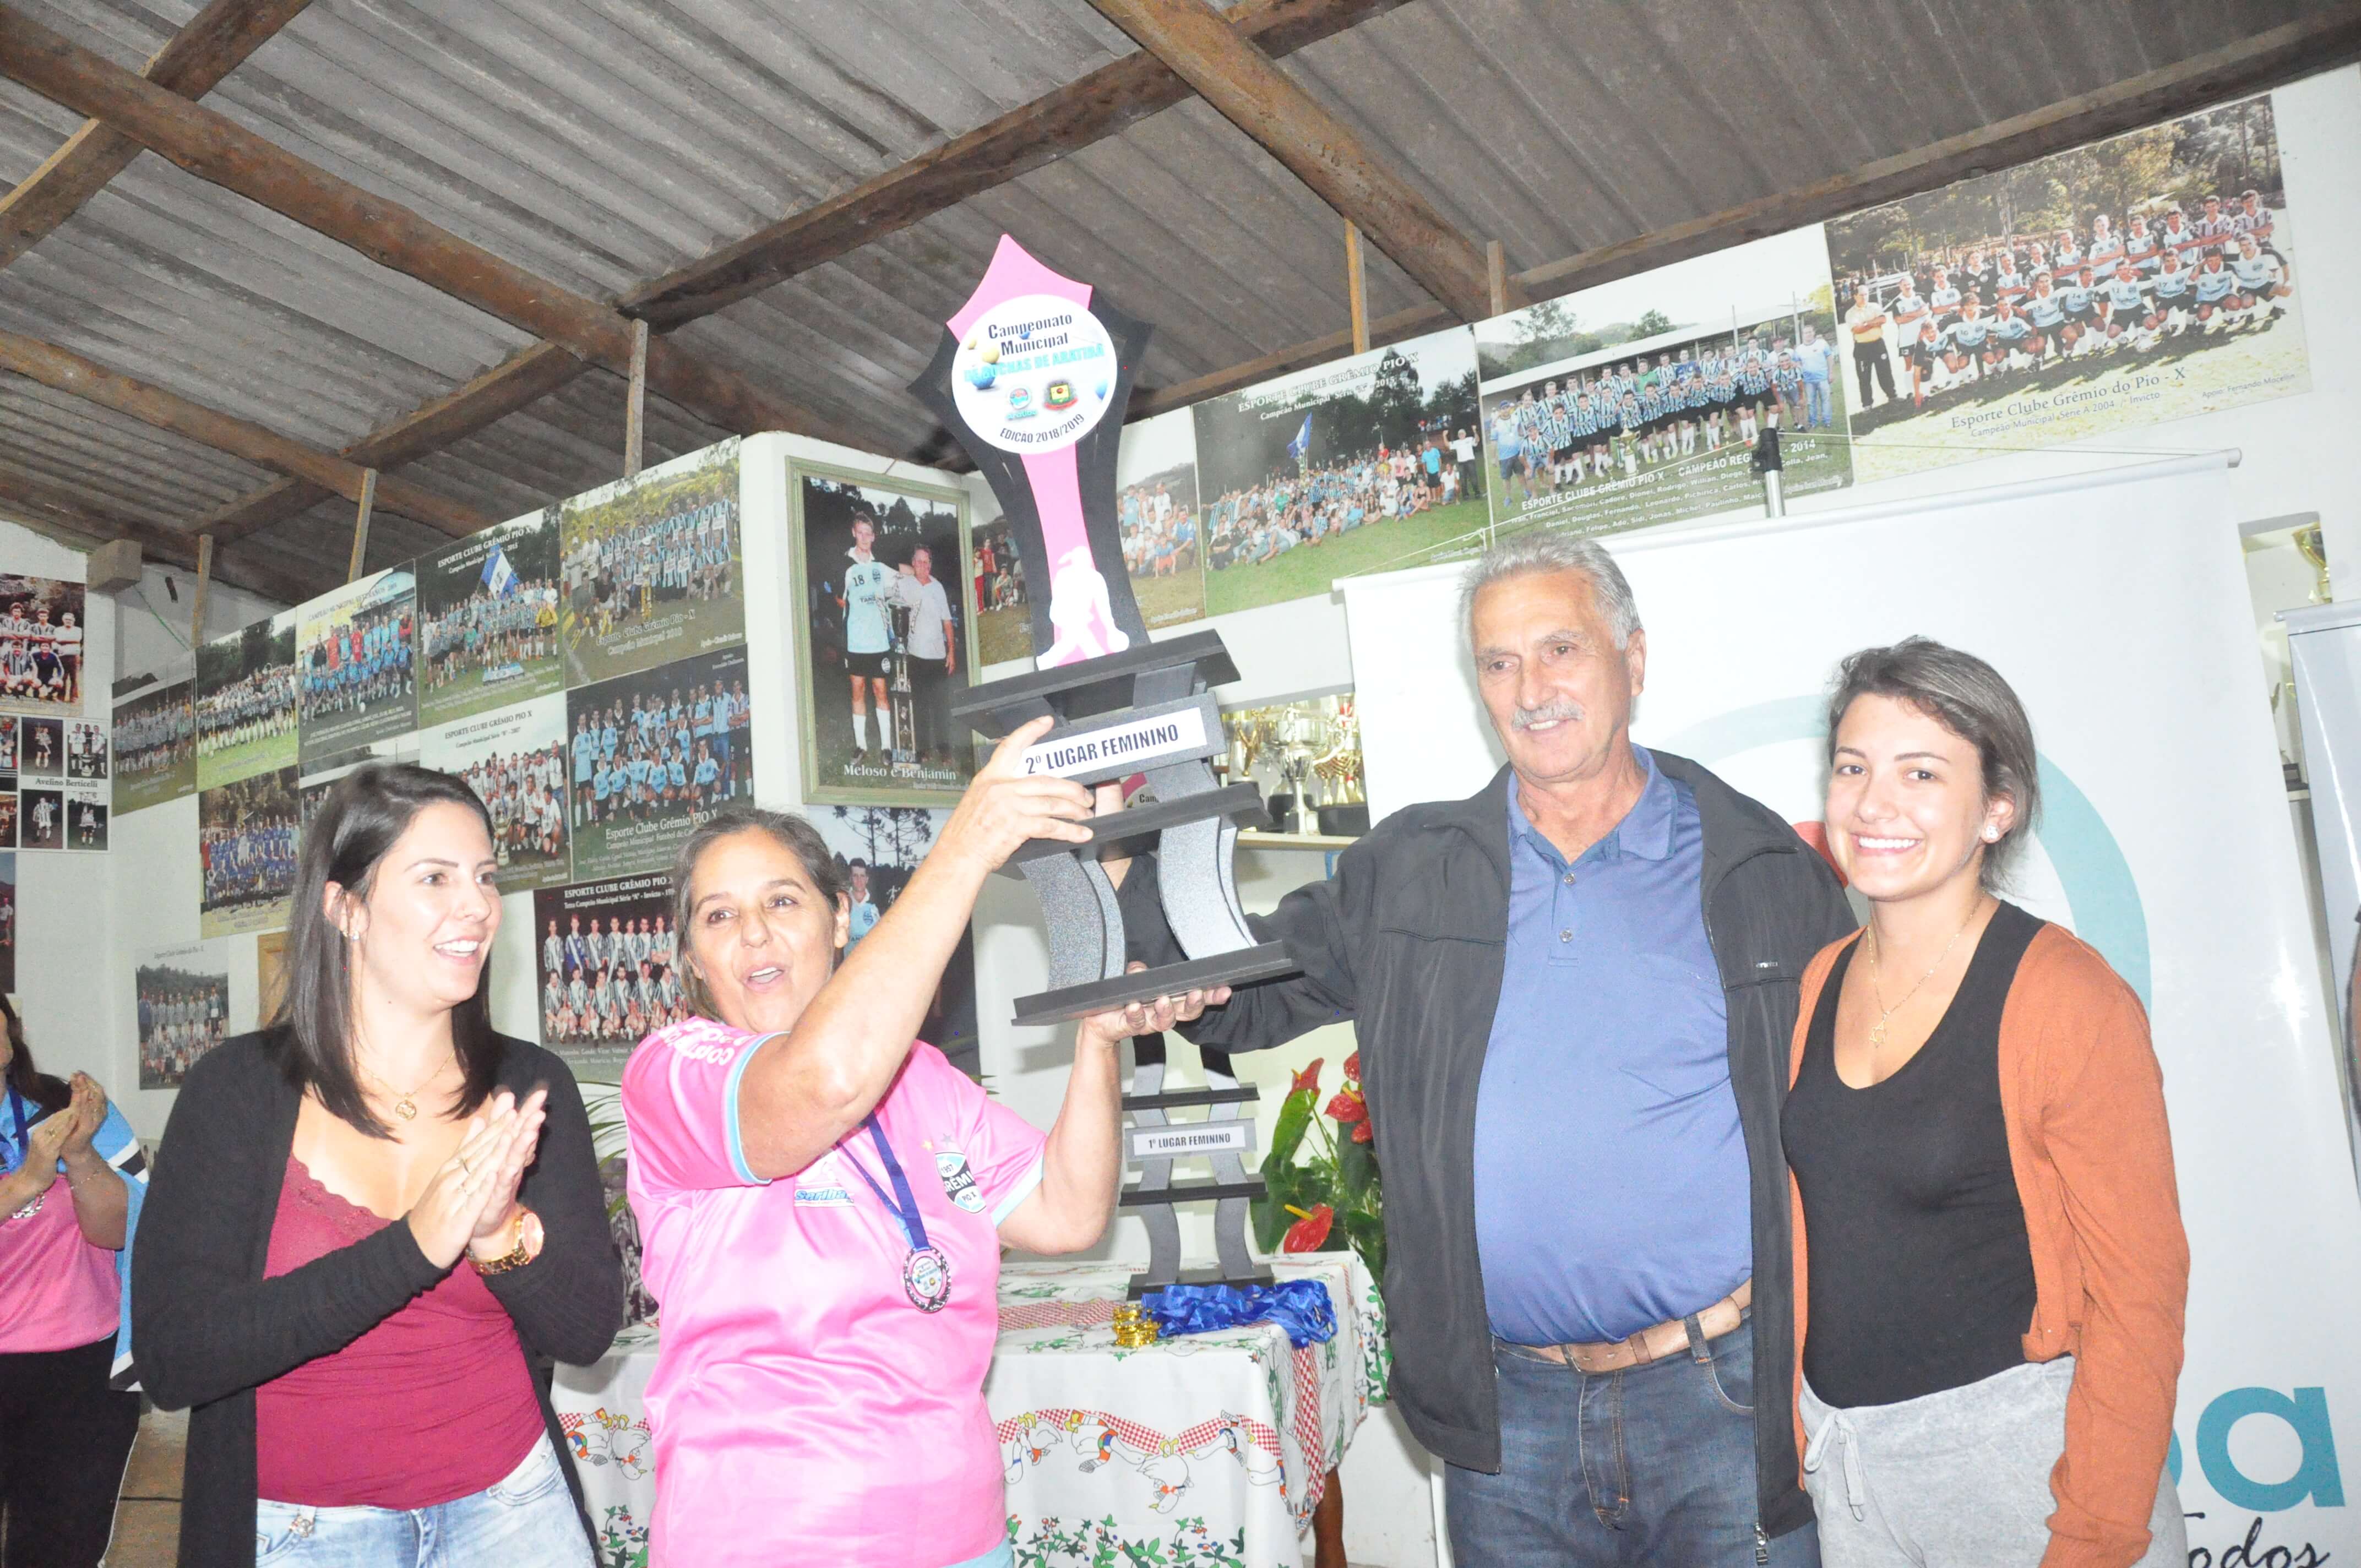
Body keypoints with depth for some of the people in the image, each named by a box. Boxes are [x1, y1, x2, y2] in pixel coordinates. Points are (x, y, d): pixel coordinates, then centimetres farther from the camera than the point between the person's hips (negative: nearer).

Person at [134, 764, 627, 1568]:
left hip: (510, 1503, 2)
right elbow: (169, 1357, -17)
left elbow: (589, 1330, -6)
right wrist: (413, 1247, -26)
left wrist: (503, 1235, -25)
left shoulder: (531, 1086, -4)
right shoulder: (238, 1087, -9)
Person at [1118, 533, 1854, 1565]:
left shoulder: (1770, 872, 1)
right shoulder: (1406, 873, 5)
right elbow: (1236, 994, 8)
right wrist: (1136, 867, -9)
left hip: (1727, 1401, -1)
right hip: (1507, 1414, 2)